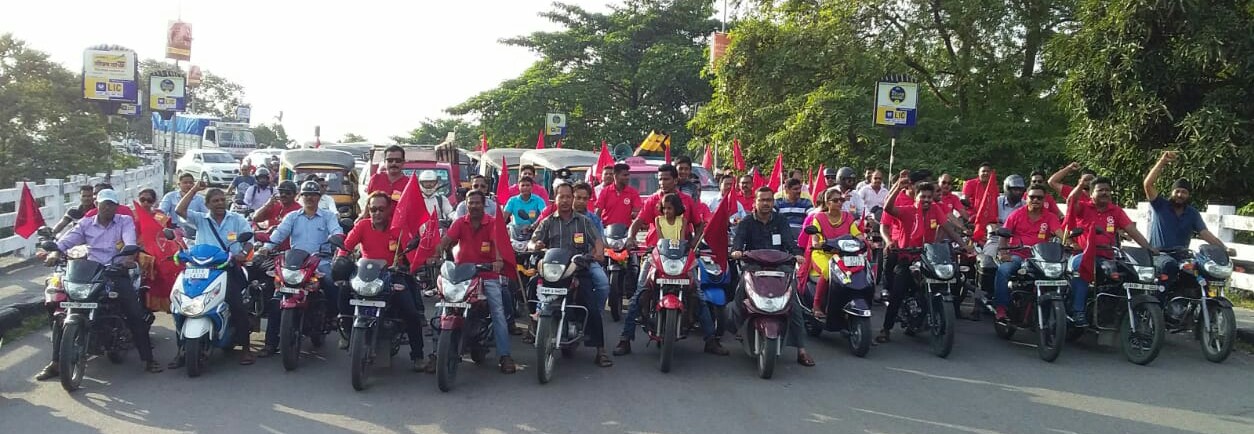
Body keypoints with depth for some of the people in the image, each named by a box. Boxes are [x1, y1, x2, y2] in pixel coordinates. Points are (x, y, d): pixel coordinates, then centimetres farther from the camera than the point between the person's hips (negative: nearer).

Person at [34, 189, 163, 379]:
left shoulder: (125, 221, 9)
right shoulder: (86, 223, 15)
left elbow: (130, 239, -11)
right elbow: (69, 238, 0)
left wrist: (130, 254, -32)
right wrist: (55, 251, -22)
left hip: (117, 273, -2)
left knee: (136, 314, -14)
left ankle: (148, 358, -7)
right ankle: (56, 361, -2)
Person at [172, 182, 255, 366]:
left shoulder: (237, 219, 12)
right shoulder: (200, 219, 13)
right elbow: (179, 211, -1)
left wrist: (244, 253, -18)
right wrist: (194, 190, -1)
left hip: (230, 269, -2)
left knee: (237, 304, -17)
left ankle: (245, 347, -6)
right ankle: (183, 349, -2)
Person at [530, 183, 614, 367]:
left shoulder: (584, 221, 16)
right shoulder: (547, 222, 15)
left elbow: (597, 239, 3)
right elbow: (533, 242, 2)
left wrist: (599, 252, -20)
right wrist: (536, 245, -23)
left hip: (580, 268, -1)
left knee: (592, 307, -14)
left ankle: (600, 350, -12)